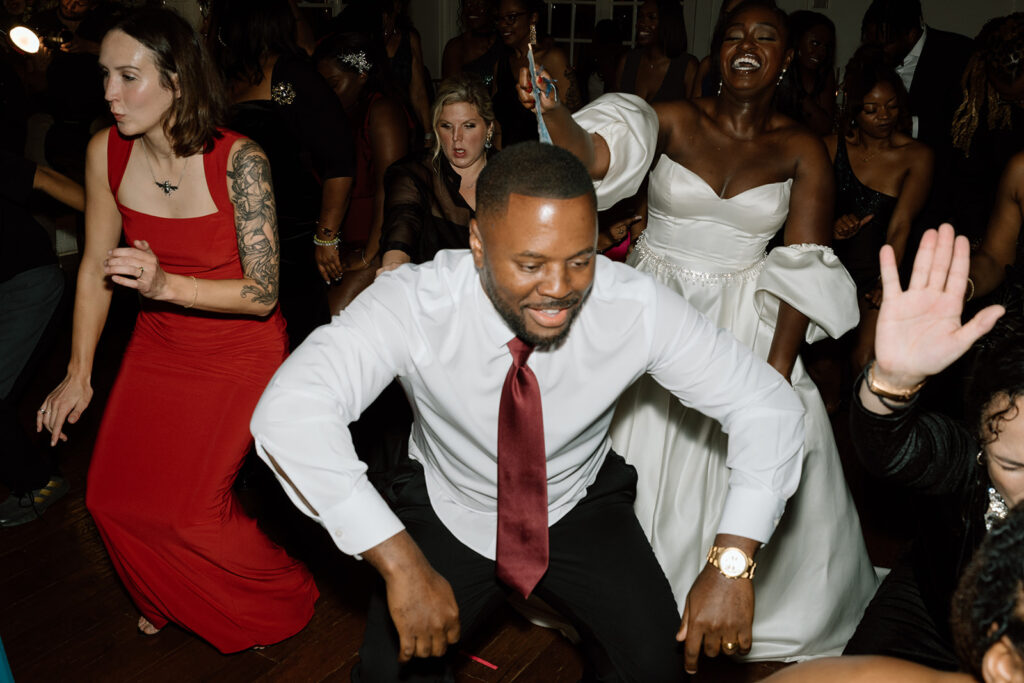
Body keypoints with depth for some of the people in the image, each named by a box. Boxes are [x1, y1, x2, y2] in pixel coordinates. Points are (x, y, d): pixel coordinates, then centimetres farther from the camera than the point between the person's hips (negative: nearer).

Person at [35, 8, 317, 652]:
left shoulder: (239, 160, -23)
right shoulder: (106, 151, -8)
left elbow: (262, 293, -21)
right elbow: (96, 269, 3)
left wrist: (168, 285, -34)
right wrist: (79, 375, 7)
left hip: (241, 351, -5)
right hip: (160, 346, 6)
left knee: (191, 508, -8)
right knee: (114, 496, 7)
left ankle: (277, 601, 23)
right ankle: (172, 603, 39)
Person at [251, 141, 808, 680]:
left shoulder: (637, 308, -25)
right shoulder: (413, 303, -30)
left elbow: (768, 405, -19)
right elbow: (288, 412, -40)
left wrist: (732, 560, -30)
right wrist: (400, 562, -44)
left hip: (581, 510, 1)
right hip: (449, 513, 0)